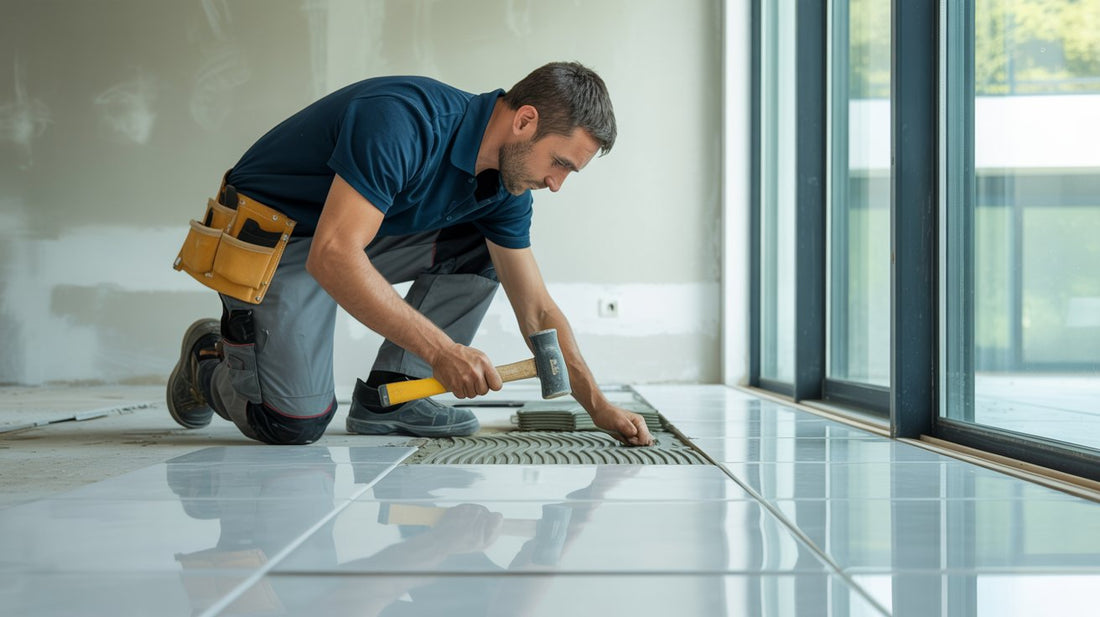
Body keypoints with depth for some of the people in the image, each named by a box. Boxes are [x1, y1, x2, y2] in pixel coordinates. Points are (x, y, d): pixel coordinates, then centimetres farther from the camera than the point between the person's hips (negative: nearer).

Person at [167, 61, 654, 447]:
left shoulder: (502, 187, -5)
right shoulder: (404, 121, -32)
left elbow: (536, 311, 2)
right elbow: (333, 258, -39)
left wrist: (598, 405, -6)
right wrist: (441, 349, -38)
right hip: (270, 240, -8)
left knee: (484, 246, -2)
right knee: (295, 424, -18)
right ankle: (210, 356, 13)